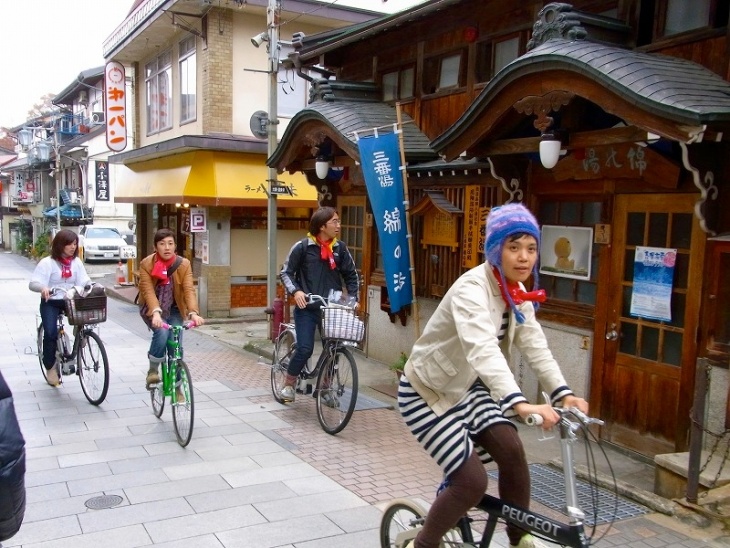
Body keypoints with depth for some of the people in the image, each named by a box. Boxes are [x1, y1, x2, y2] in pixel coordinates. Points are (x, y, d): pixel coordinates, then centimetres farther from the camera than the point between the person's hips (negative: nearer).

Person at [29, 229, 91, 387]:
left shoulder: (76, 262, 4)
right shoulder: (47, 262, -8)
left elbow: (84, 281, -4)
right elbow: (33, 283, -14)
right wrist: (43, 287, -36)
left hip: (70, 300, 3)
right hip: (50, 302, -3)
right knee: (50, 333, -18)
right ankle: (50, 367, 2)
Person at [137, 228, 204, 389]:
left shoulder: (183, 264, -12)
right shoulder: (146, 264, -16)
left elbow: (189, 289, -23)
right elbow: (148, 291, -26)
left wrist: (193, 312, -39)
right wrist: (156, 312, -43)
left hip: (174, 309, 2)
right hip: (152, 309, -2)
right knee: (162, 332, -30)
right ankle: (153, 370, -6)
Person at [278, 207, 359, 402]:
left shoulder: (340, 248, 3)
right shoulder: (302, 246, -6)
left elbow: (351, 275, 12)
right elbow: (286, 273, -1)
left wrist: (353, 298, 0)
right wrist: (295, 291, -17)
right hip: (307, 308, -3)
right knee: (305, 349, -11)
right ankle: (288, 384, 12)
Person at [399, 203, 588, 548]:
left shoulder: (517, 293, 0)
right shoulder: (472, 289, -29)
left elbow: (534, 345, -6)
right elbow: (483, 350, -44)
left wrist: (563, 393, -18)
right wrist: (519, 403, -55)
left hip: (465, 387, 8)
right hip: (426, 392, -7)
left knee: (511, 450, -7)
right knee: (473, 480, -13)